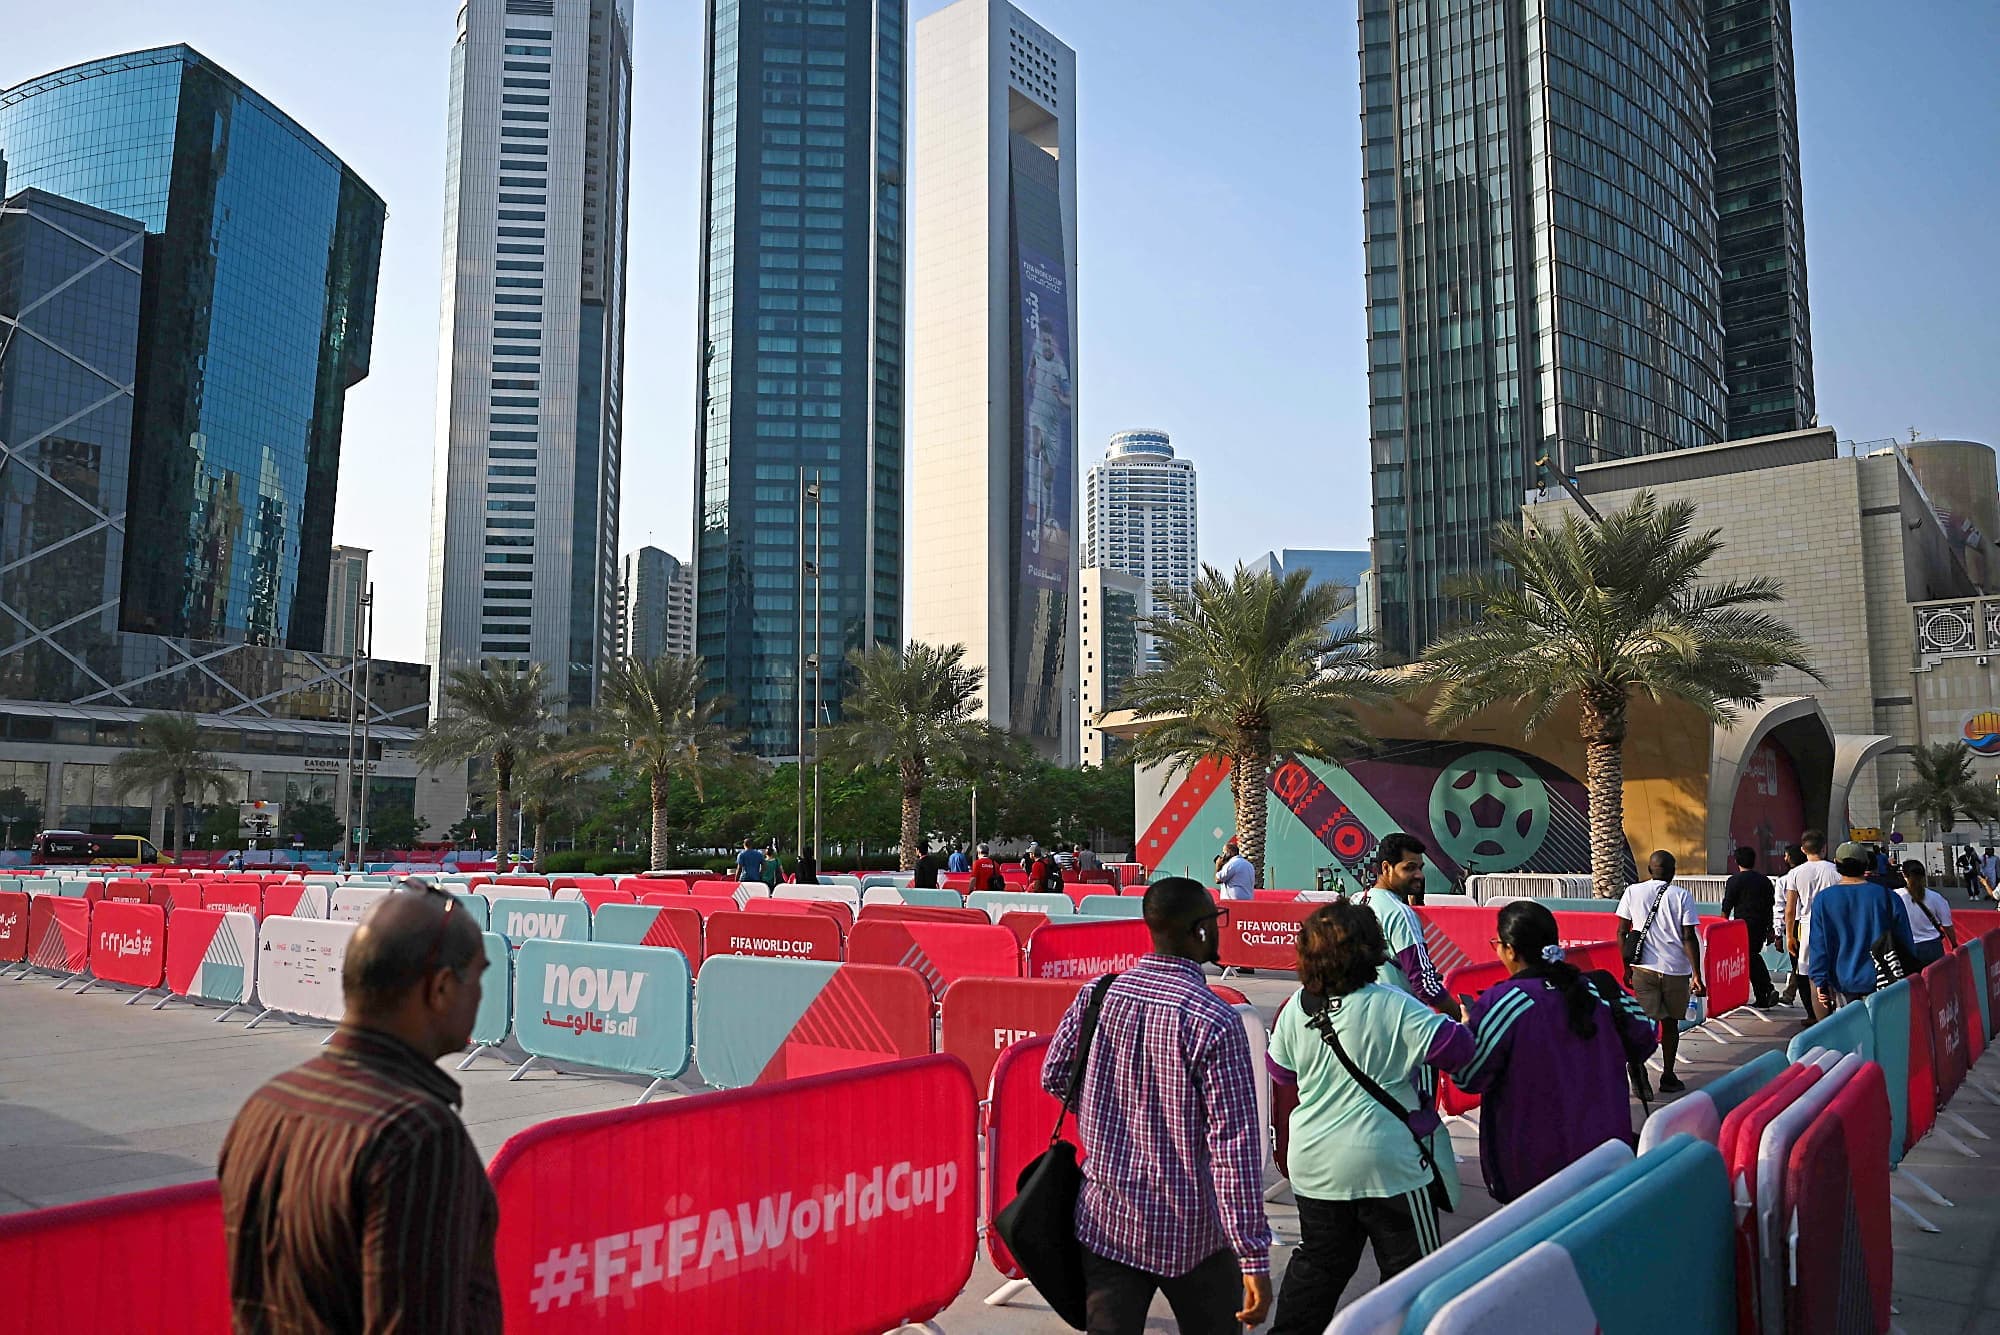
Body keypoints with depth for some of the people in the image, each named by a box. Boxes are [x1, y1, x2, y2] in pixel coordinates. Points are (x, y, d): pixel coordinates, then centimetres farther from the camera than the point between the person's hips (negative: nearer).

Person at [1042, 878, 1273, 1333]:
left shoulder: (1095, 996, -4)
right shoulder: (1215, 1022, -19)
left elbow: (1053, 1078, 9)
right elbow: (1235, 1144, -19)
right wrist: (1254, 1257, -14)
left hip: (1104, 1217, 4)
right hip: (1189, 1232, -4)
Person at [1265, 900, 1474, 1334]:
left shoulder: (1297, 1007, -3)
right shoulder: (1392, 1007, -19)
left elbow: (1281, 1070, 10)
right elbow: (1456, 1047, -16)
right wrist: (1462, 1026, 6)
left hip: (1314, 1165, 6)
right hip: (1385, 1163, -5)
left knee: (1318, 1261, 21)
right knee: (1411, 1265, 11)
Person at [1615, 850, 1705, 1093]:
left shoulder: (1633, 892, 3)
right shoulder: (1682, 896, -2)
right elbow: (1689, 938, -6)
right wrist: (1696, 975, -4)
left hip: (1643, 968, 1)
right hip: (1676, 969, 0)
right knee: (1670, 1023, 14)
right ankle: (1668, 1077, 22)